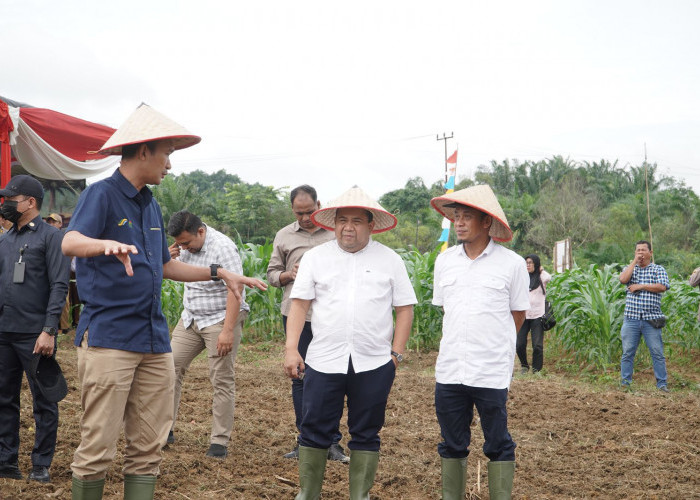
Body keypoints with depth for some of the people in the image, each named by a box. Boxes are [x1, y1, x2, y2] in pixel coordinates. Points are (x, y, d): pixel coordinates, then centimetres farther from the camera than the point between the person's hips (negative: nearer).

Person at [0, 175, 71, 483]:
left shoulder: (51, 237, -5)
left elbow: (59, 287, -11)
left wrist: (49, 331, -18)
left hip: (35, 336, -6)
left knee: (43, 402, 2)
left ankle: (41, 466, 10)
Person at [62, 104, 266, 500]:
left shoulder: (151, 206, 18)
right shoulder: (102, 195, -5)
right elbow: (70, 243, -24)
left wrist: (219, 273, 23)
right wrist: (108, 245, -44)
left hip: (155, 340, 8)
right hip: (109, 337, -7)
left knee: (148, 449, 6)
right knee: (98, 448, -7)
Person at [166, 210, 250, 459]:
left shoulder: (223, 248, -18)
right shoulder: (185, 246, 5)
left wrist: (228, 331, -28)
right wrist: (169, 258, -2)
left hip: (220, 319, -7)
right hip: (191, 318, 8)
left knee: (222, 380, -5)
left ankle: (220, 442, 1)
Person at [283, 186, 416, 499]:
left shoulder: (389, 260, 6)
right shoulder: (315, 257, 7)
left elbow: (404, 309, 6)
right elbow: (299, 303, 5)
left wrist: (396, 353, 0)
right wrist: (291, 349, -3)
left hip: (374, 364, 0)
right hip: (323, 361, 0)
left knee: (366, 434, 7)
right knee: (315, 430, 3)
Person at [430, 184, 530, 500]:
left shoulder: (511, 264, -4)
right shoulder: (444, 261, 8)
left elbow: (518, 314, 6)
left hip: (491, 373, -4)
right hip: (449, 368, 4)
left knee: (498, 445, 4)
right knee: (452, 444, 12)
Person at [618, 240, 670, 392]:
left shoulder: (658, 269, 8)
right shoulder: (630, 268, 14)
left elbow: (662, 287, -9)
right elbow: (623, 279, -9)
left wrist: (641, 286, -9)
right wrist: (635, 261, -5)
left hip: (651, 320, -2)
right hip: (631, 318, 2)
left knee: (657, 353, -2)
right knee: (627, 352, 4)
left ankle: (662, 383, 4)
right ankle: (625, 382, 11)